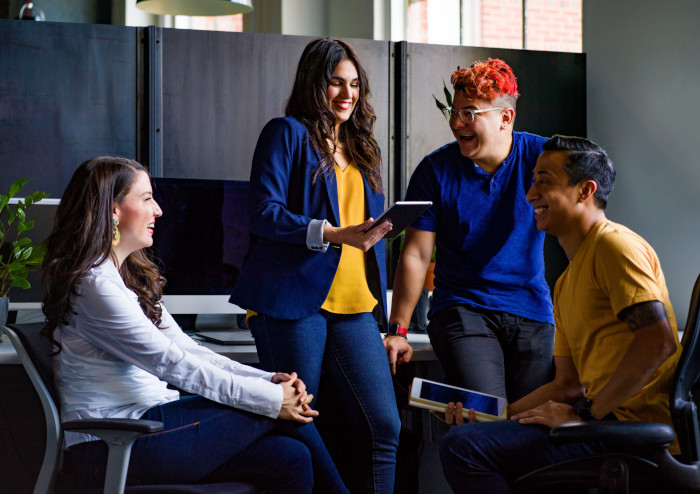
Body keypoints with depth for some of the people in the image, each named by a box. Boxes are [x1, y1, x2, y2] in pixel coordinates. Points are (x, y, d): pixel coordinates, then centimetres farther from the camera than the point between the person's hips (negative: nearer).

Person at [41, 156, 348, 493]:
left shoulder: (131, 276, 16)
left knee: (290, 459, -10)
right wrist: (270, 399, -16)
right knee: (279, 415, -10)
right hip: (116, 447, -9)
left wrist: (270, 380, -1)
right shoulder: (94, 285, -15)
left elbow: (188, 350, 12)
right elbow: (171, 362, -18)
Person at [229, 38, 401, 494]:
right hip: (292, 300, -6)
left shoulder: (361, 147, 22)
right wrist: (335, 235, -19)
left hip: (354, 305, 6)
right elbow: (265, 213, -9)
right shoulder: (287, 133, 2)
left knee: (382, 426, -4)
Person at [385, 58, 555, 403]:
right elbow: (416, 255, 2)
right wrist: (397, 330, -3)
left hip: (532, 313, 1)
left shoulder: (541, 157, 0)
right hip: (461, 309, -1)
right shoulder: (435, 170, 0)